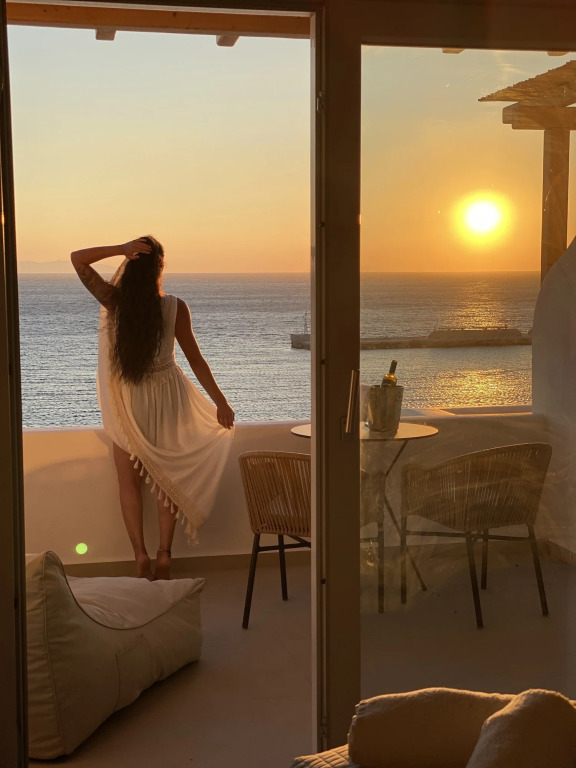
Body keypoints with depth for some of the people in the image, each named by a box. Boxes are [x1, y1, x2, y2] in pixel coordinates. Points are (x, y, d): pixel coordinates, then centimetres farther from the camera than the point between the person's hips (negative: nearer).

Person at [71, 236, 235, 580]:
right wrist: (220, 402, -1)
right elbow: (196, 360, -10)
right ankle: (164, 553, 12)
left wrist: (120, 249, -22)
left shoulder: (114, 301, -14)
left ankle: (141, 553, 7)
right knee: (168, 478, 13)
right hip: (166, 396, 0)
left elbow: (78, 259, -10)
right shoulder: (175, 307, -14)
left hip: (127, 400, 0)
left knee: (130, 482, 12)